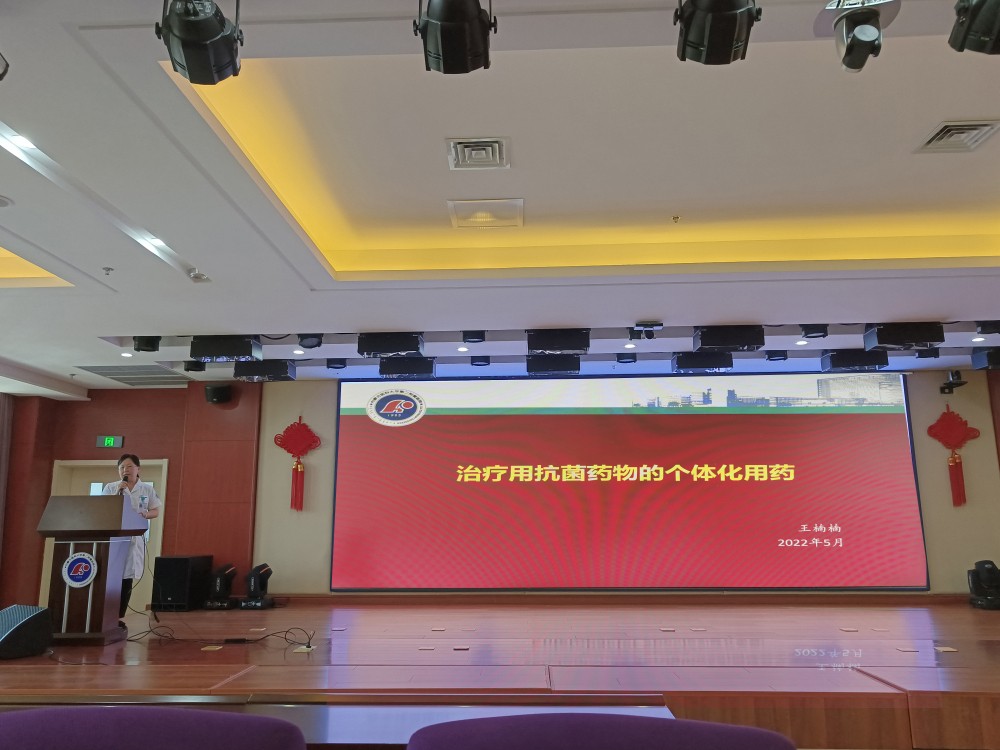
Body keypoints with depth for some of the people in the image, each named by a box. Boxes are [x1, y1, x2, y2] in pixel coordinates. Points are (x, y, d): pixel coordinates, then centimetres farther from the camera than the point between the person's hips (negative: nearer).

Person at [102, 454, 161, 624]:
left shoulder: (147, 489, 7)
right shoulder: (110, 487, 6)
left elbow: (156, 511, 11)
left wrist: (145, 514, -11)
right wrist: (117, 493, -11)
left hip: (134, 537, 1)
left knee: (127, 578, 2)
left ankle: (120, 617, 10)